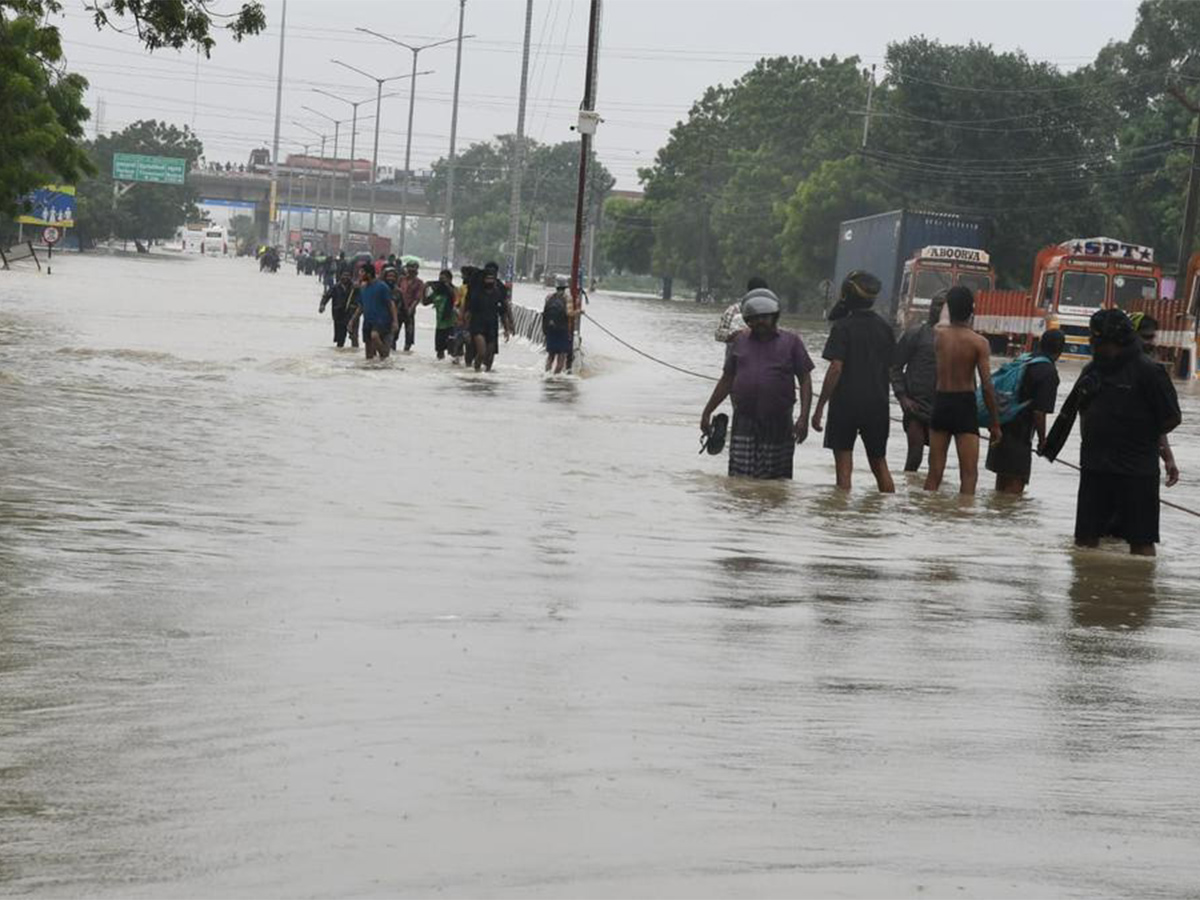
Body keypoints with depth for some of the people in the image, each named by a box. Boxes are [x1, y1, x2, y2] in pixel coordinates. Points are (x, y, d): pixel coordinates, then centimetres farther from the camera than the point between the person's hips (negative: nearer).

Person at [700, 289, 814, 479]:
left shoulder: (791, 342, 5)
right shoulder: (740, 342, 11)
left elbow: (805, 380, 2)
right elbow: (727, 380, 18)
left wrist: (803, 418, -9)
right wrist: (707, 412, 17)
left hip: (778, 424, -1)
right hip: (744, 422, 1)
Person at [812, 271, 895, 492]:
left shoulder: (843, 326, -9)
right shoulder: (884, 328, 8)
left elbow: (836, 368, -16)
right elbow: (891, 369, 13)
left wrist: (820, 407, -12)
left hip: (846, 403, -5)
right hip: (877, 405, 5)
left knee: (843, 464, -1)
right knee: (879, 463, 15)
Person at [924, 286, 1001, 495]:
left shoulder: (939, 336, 0)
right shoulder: (979, 342, -9)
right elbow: (986, 386, -10)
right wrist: (995, 423, -4)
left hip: (941, 403, 4)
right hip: (965, 406, -4)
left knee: (934, 473, 11)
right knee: (969, 474, -2)